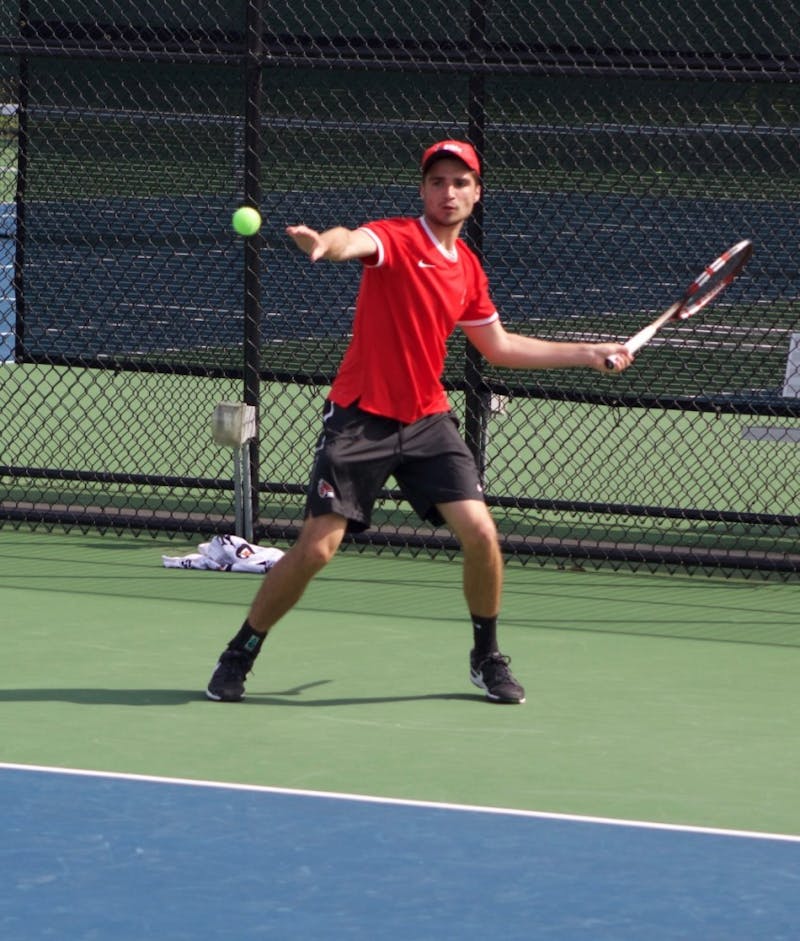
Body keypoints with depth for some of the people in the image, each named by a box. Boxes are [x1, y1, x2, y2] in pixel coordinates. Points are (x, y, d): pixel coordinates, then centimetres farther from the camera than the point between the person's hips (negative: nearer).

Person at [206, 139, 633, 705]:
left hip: (428, 421, 5)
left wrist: (590, 355, 22)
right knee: (316, 549, -8)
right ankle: (239, 656, 10)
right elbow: (357, 242, -36)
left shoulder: (468, 269, 9)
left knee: (481, 535, -9)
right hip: (360, 419, -5)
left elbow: (500, 347, 23)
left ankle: (488, 658, 14)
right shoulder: (396, 239, -11)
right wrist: (325, 243, -61)